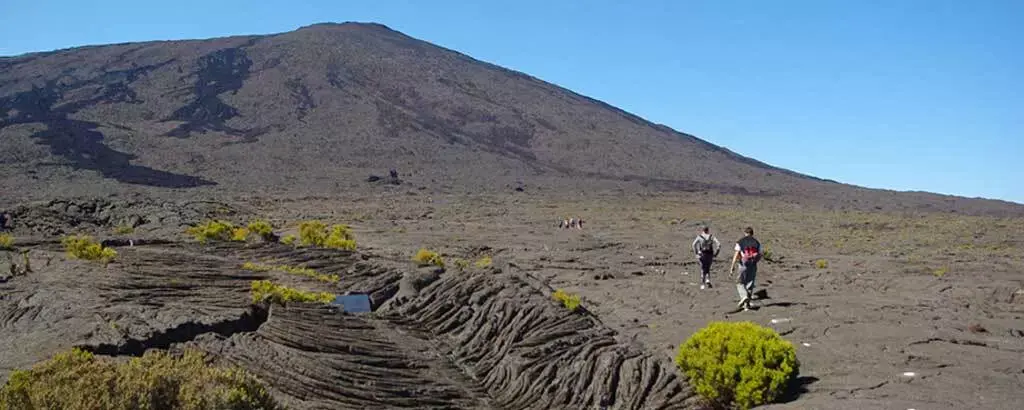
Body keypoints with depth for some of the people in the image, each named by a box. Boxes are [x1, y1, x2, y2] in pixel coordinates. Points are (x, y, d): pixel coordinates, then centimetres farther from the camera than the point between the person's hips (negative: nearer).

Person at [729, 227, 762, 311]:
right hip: (753, 266, 3)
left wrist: (732, 266, -8)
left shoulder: (740, 242, 0)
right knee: (750, 284, 7)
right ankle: (747, 304, 7)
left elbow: (736, 254, -8)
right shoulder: (756, 242, 9)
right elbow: (759, 256, 7)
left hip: (744, 265, -3)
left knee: (740, 282, 9)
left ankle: (744, 296, -17)